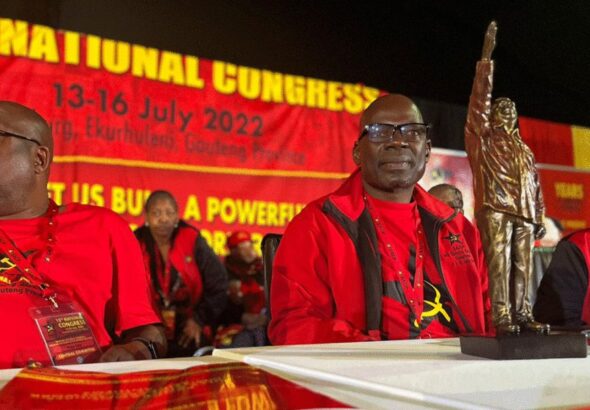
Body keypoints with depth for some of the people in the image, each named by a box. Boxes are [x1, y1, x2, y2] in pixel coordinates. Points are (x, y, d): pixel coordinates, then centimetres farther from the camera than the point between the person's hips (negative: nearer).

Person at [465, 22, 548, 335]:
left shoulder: (524, 150, 27)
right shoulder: (482, 139, 11)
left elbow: (535, 186, 25)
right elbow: (480, 99, 2)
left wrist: (539, 218, 15)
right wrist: (486, 58, -2)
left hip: (524, 215, 5)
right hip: (495, 210, -5)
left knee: (523, 265, 0)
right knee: (499, 263, -13)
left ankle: (522, 314, 3)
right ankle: (502, 316, -16)